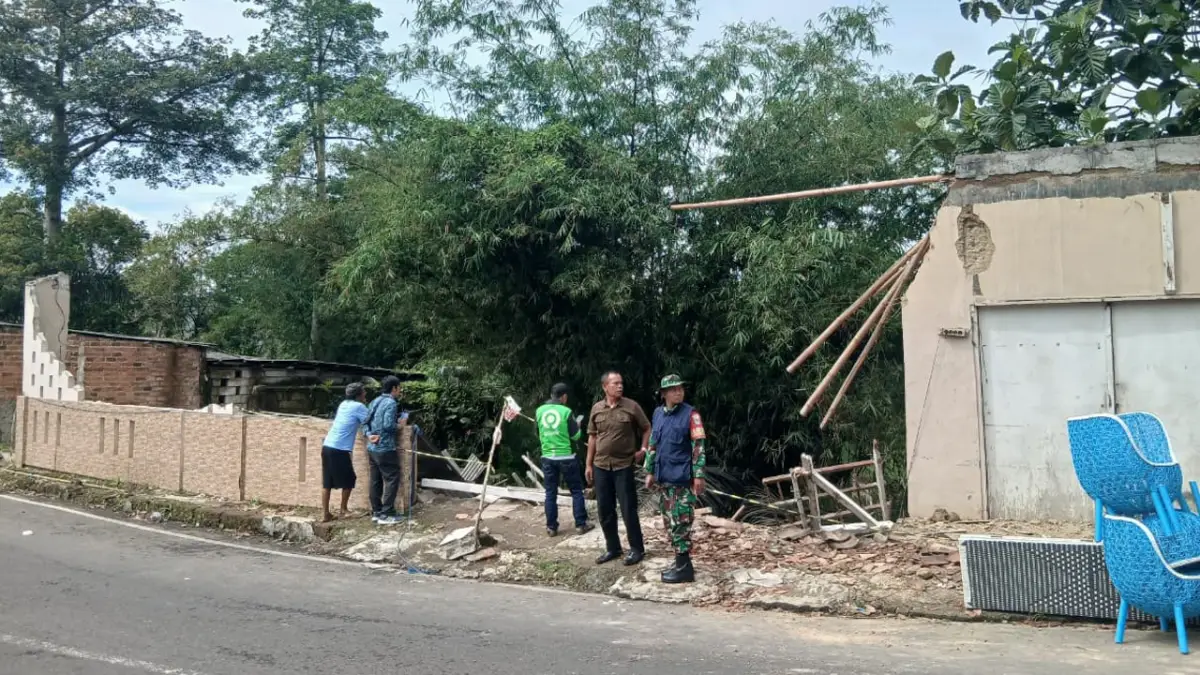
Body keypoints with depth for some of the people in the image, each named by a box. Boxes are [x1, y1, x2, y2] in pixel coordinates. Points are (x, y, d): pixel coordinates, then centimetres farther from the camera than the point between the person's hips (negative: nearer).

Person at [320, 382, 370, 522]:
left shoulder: (344, 404, 17)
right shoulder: (358, 406, -5)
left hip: (327, 446, 7)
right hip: (340, 449, -7)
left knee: (327, 482, 9)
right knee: (348, 480, 10)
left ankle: (325, 513, 11)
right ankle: (343, 510, 19)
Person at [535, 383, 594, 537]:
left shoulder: (539, 411, 1)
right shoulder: (566, 411, -11)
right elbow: (575, 436, -5)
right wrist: (577, 424, 13)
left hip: (547, 457, 3)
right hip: (566, 457, -3)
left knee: (551, 493, 9)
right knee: (576, 491, 8)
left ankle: (551, 527, 11)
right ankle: (581, 524, 9)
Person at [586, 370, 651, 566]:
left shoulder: (632, 407, -6)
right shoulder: (596, 409, 4)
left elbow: (647, 429, 6)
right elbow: (592, 437, 11)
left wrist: (643, 449, -6)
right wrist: (589, 464, 10)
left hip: (624, 466, -4)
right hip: (601, 466, 4)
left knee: (628, 510, 0)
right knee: (605, 510, 10)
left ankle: (637, 549, 13)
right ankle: (612, 548, 23)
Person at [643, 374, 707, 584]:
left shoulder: (690, 414, -8)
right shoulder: (657, 414, 10)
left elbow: (699, 446, -11)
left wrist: (699, 476, -15)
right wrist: (650, 471, 16)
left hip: (682, 478, -7)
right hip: (663, 478, 7)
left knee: (680, 522, -6)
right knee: (669, 521, 12)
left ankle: (684, 567, 0)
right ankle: (680, 562, 23)